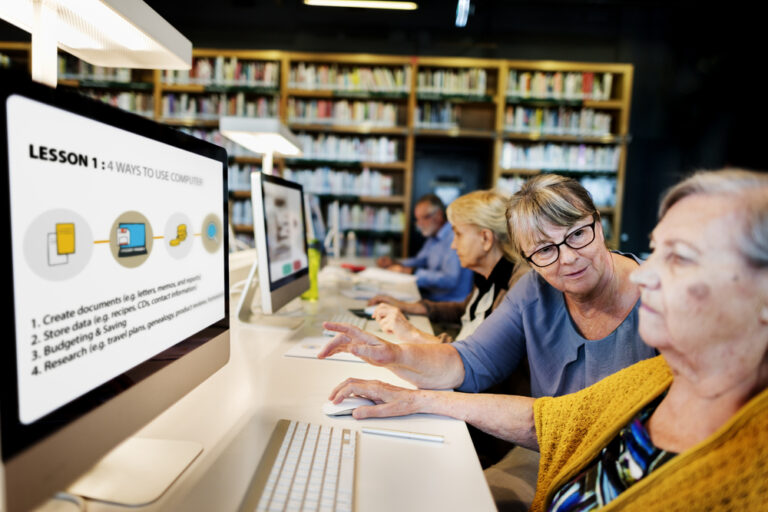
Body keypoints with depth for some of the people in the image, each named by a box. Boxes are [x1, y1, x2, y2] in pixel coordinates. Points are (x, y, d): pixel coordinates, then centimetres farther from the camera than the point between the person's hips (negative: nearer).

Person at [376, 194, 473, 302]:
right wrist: (396, 264, 8)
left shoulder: (455, 237, -19)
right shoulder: (434, 237, 12)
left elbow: (449, 280, -27)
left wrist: (411, 272, -22)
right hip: (430, 297, 9)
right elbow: (420, 260, 27)